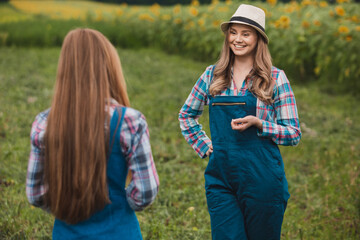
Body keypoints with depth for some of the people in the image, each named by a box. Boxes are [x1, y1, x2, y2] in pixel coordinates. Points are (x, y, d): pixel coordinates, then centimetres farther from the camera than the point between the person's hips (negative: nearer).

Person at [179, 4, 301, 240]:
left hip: (262, 178, -1)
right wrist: (204, 146, 9)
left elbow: (294, 134, 0)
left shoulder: (275, 78, -1)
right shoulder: (212, 75, 8)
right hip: (221, 177, 2)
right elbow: (186, 114, 23)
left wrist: (257, 123, -16)